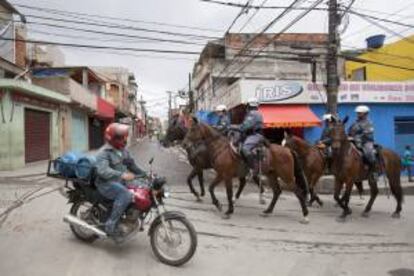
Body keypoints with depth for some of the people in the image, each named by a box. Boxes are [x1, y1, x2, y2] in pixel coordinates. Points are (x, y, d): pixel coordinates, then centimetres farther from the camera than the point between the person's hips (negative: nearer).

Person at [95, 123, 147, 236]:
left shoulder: (123, 150, 12)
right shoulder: (103, 153, -16)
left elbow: (131, 164, 19)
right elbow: (103, 171, -31)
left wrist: (145, 174, 8)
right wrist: (122, 175, -43)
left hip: (121, 182, 8)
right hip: (107, 183, -8)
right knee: (125, 194, -32)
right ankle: (110, 224, -24)